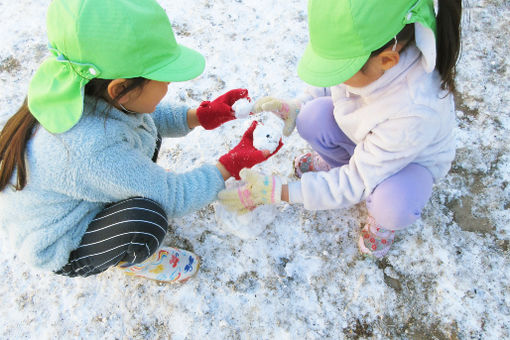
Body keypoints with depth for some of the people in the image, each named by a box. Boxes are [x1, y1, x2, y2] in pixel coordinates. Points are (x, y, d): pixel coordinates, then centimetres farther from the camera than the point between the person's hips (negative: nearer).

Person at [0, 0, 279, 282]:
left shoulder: (88, 97, -17)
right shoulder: (93, 149, -41)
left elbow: (149, 117, 4)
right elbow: (173, 197, -29)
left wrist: (204, 115, -8)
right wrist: (234, 162, -21)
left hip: (77, 204, 8)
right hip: (62, 249, -7)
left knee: (148, 132, 6)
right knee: (145, 219, -36)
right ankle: (133, 260, -1)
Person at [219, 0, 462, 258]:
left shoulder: (414, 112, -43)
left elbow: (358, 183, -33)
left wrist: (277, 192, -35)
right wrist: (294, 107, -20)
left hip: (414, 159, -4)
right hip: (365, 136, 5)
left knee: (394, 208, -38)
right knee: (313, 116, -24)